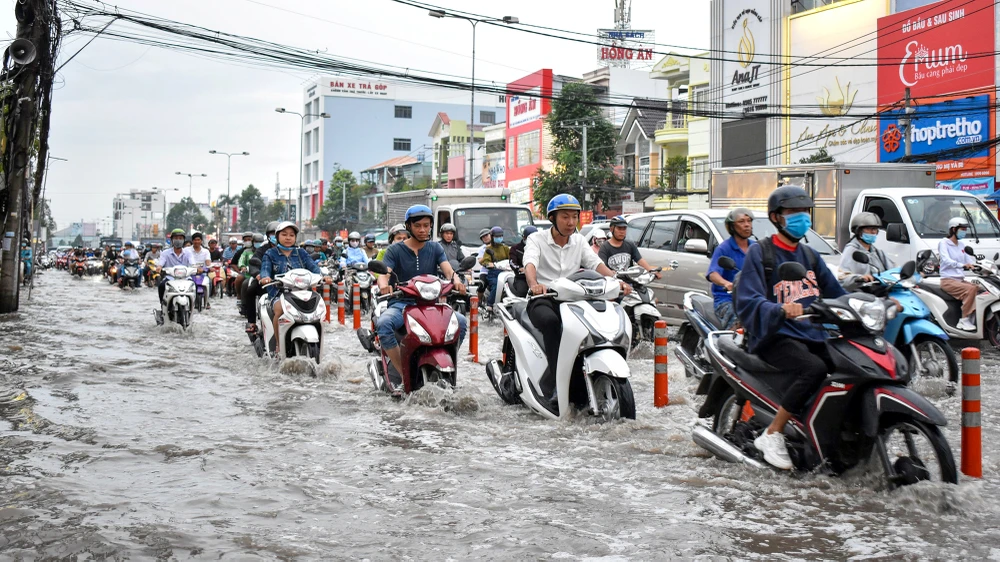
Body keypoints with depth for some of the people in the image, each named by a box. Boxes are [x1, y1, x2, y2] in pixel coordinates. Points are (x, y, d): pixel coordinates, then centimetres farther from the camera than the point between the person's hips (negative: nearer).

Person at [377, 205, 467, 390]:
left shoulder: (435, 248, 12)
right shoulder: (395, 250, 6)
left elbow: (448, 270, -3)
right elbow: (384, 273, -8)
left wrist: (456, 280, -28)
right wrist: (384, 284, -34)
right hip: (401, 303, -2)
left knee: (460, 321, -23)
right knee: (383, 324, -34)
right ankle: (401, 373, -27)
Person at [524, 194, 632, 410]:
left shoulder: (579, 241, 14)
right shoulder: (537, 240, 1)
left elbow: (596, 263, -1)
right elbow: (530, 263, -19)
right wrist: (534, 284, -42)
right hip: (542, 299, -4)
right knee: (550, 321, -37)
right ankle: (559, 382, -35)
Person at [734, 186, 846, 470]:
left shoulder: (810, 256, 23)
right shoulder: (759, 253, 0)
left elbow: (836, 294, 23)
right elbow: (747, 302, -11)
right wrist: (781, 311, -30)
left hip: (813, 336, 6)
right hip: (775, 336, -6)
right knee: (815, 369, -34)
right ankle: (772, 436, -23)